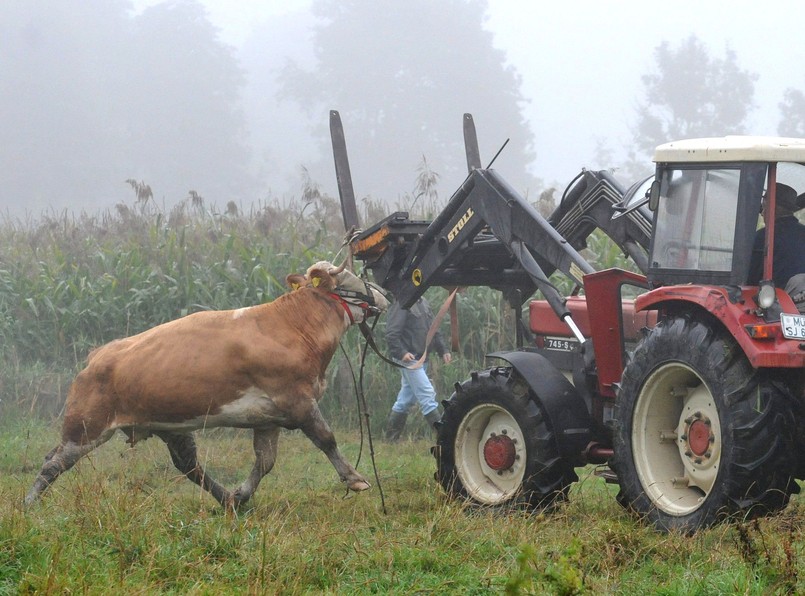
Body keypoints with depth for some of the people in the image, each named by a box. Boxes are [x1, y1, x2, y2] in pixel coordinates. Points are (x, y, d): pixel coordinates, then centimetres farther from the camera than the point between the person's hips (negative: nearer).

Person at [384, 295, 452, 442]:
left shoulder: (423, 303, 17)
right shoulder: (401, 304, -11)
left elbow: (434, 331, 24)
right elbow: (391, 334, -17)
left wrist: (443, 350, 12)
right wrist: (402, 353, -27)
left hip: (422, 358, 9)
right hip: (409, 359, -9)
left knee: (407, 398, 12)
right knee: (426, 394, -13)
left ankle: (391, 437, 20)